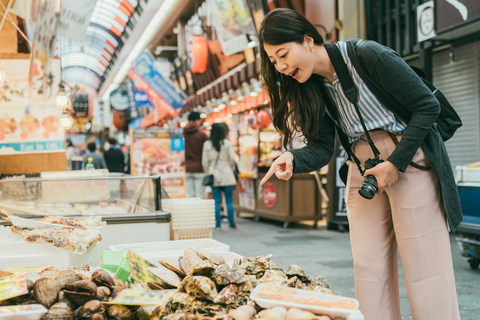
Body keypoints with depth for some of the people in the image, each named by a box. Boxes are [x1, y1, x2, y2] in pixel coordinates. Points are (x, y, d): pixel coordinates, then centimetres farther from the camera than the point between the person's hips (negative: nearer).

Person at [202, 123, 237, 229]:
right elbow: (232, 158, -4)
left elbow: (204, 162, 1)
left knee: (216, 201, 5)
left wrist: (208, 173, 12)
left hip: (214, 175, 1)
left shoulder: (207, 144, 0)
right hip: (227, 174, -1)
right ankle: (231, 222, 5)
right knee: (229, 200, 4)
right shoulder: (227, 143, -5)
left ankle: (218, 223, 3)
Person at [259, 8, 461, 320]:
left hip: (411, 161, -6)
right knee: (369, 267, 6)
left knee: (424, 264, -4)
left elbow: (428, 105, -14)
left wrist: (395, 162, -17)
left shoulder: (367, 55, -16)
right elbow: (322, 148, -1)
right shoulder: (314, 86, 4)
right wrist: (293, 159, -22)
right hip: (362, 170, 7)